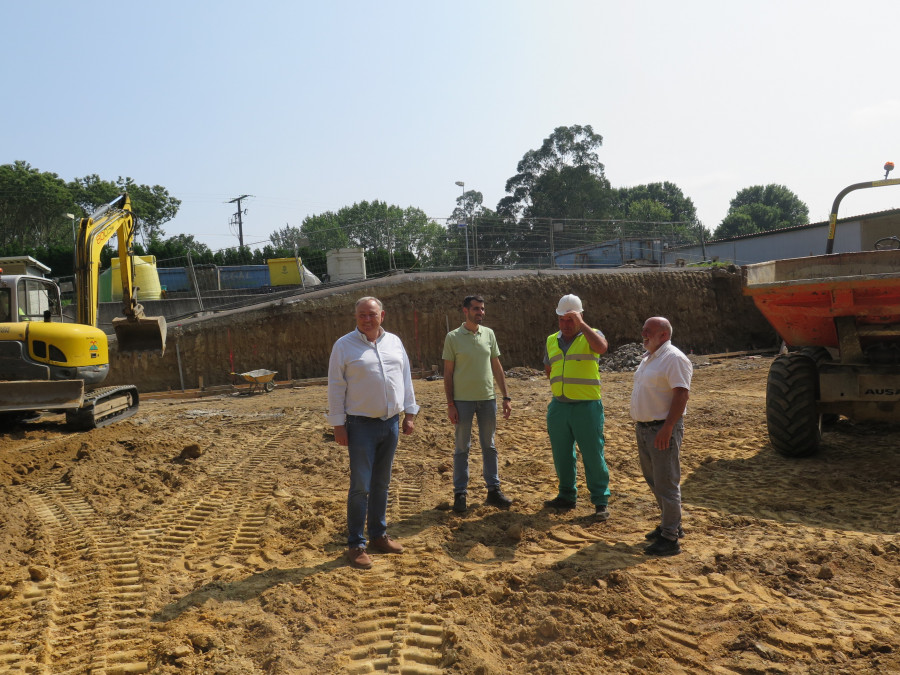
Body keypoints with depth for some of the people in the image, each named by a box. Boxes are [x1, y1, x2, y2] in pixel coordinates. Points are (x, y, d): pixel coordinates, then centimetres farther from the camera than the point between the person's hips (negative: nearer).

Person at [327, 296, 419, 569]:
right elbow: (336, 387, -6)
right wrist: (338, 424, -10)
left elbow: (406, 380, 13)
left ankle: (379, 536, 27)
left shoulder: (394, 342, 8)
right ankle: (355, 545, 8)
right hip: (361, 425, -5)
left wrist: (410, 414, 9)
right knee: (361, 487, -3)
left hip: (391, 423, 5)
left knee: (382, 484, 14)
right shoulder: (344, 345, -6)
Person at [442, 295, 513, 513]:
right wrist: (450, 404, -8)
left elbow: (497, 367, 10)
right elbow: (448, 373, -3)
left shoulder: (489, 334, 6)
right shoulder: (453, 337, -4)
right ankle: (460, 493, 14)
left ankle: (493, 490, 22)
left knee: (489, 446, 11)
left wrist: (506, 397, 6)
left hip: (488, 399, 3)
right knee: (462, 448, 5)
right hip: (463, 400, -3)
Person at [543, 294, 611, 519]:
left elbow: (602, 347, -28)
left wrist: (580, 324, -27)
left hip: (587, 406, -5)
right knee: (561, 456, 13)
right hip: (558, 406, 5)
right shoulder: (551, 340, 12)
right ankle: (567, 496, 27)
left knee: (593, 456, -1)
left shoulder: (591, 335, -3)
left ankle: (601, 502, 9)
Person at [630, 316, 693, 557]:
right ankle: (670, 524, 33)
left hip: (662, 429, -10)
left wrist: (667, 428, -26)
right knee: (653, 480, 18)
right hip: (643, 428, 10)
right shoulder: (648, 357, 16)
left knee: (666, 483, -5)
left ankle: (670, 538, 2)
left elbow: (682, 394, -21)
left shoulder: (674, 358, -15)